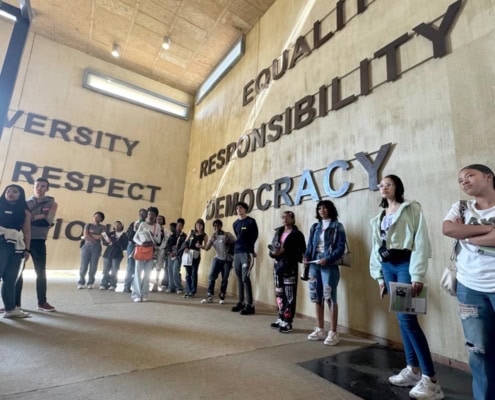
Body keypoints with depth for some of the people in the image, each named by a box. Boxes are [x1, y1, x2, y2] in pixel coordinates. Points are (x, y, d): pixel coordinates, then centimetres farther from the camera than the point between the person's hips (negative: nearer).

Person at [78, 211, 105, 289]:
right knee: (83, 265, -4)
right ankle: (81, 283, 8)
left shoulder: (102, 227, 11)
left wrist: (91, 235, -2)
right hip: (87, 246, 0)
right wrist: (96, 238, -6)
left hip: (97, 247, 0)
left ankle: (90, 283, 6)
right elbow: (85, 236, 0)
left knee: (93, 266, -3)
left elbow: (102, 236, -5)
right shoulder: (88, 225, 13)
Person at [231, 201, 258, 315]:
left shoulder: (251, 221, -2)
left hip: (247, 253, -6)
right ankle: (240, 302, 19)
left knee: (245, 278, -11)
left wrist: (250, 251, 1)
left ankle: (249, 305, -6)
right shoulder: (235, 223, 15)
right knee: (239, 278, 10)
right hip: (237, 253, 6)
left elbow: (254, 237, 0)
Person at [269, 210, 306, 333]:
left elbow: (302, 252, -11)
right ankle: (281, 318, 25)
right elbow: (272, 246, 14)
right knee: (279, 293, 12)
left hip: (290, 266, -6)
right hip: (278, 265, 6)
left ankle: (287, 322, 6)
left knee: (289, 295, -3)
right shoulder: (278, 232, 15)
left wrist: (284, 251, -19)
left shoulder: (297, 234, -4)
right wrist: (273, 252, -9)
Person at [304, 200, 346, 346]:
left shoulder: (337, 226, 0)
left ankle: (333, 333, 9)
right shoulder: (315, 227, 15)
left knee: (330, 298, -3)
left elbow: (341, 247, -8)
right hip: (314, 264, 6)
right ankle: (320, 329, 24)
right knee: (317, 297, 11)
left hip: (329, 265, -5)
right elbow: (310, 245, 14)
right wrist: (306, 257, -4)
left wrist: (328, 259, -20)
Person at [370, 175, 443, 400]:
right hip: (388, 267, 6)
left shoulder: (412, 209, -1)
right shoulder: (379, 218, 18)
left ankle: (430, 379, -2)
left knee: (408, 318, -12)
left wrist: (417, 275, -16)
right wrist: (379, 276, 14)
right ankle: (413, 370, 19)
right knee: (401, 319, 9)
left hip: (405, 264, -6)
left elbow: (420, 241, -10)